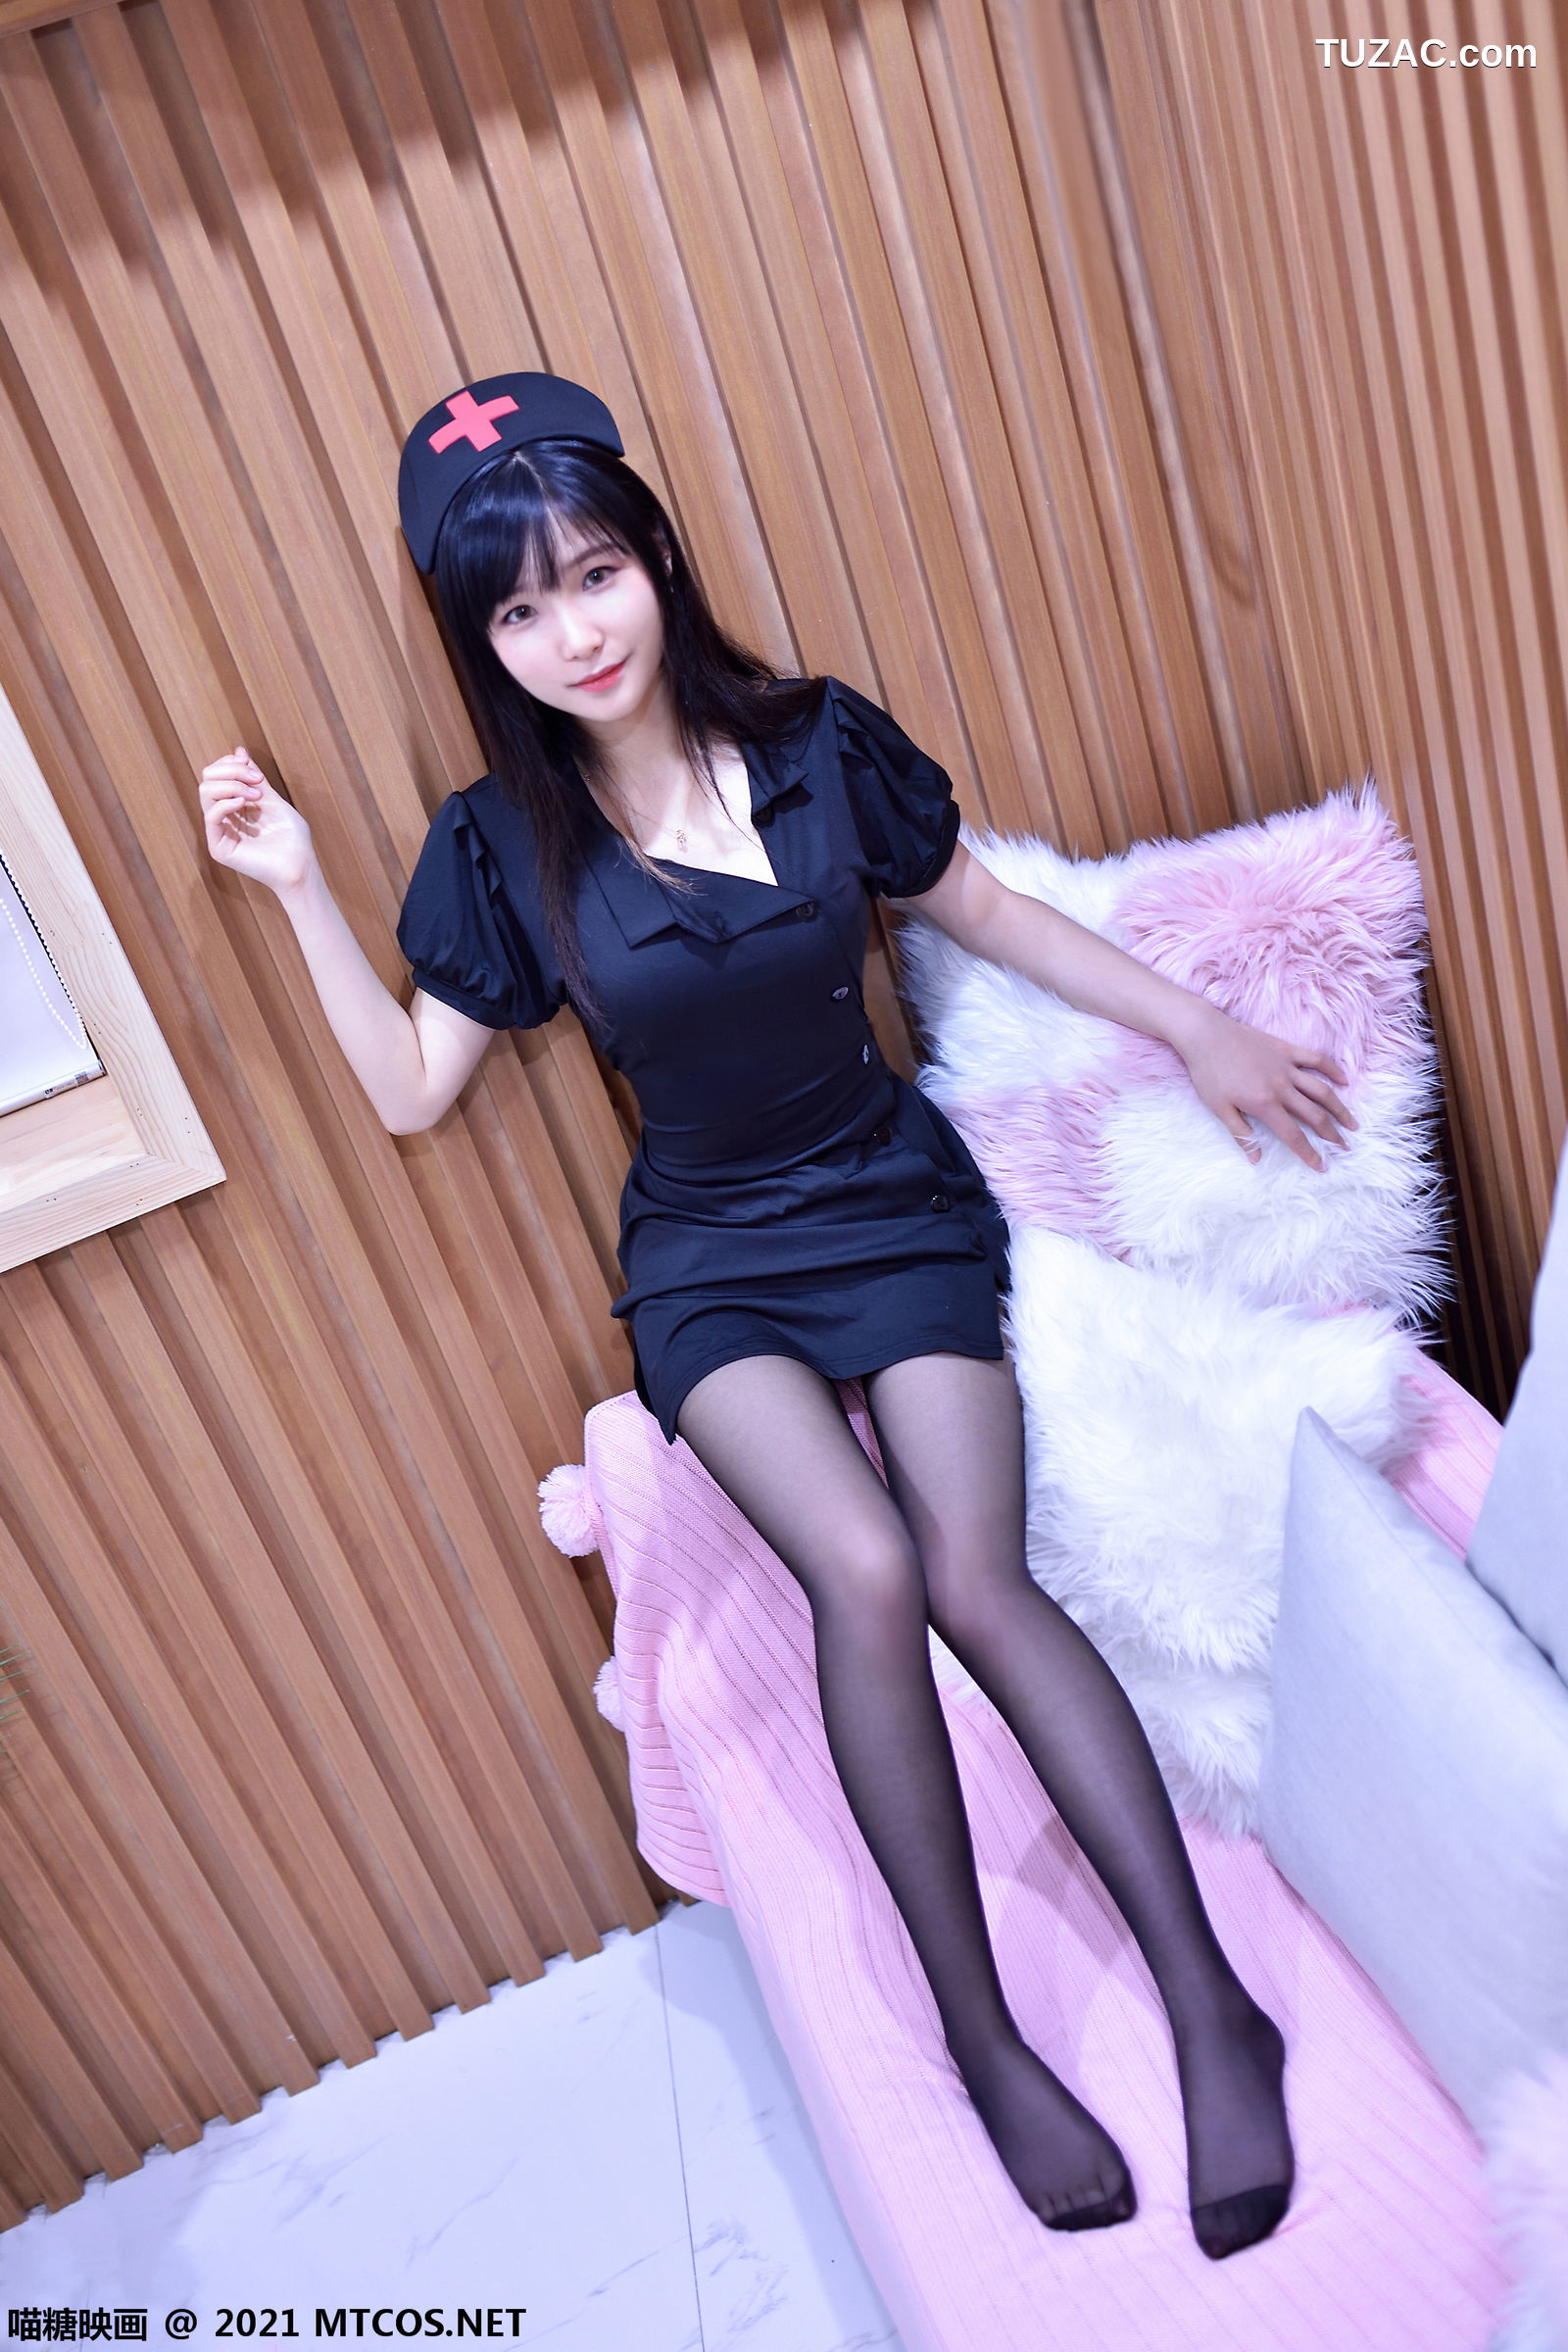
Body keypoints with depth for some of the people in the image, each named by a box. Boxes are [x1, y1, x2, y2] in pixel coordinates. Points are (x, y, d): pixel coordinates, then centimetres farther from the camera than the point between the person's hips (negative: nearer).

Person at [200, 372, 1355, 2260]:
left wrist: (1199, 1027, 7)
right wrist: (302, 893, -8)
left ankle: (1209, 2001, -4)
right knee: (865, 1571, -25)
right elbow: (410, 1092, 1)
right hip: (710, 1264, 0)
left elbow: (987, 912, 8)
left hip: (895, 1206, 1)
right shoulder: (502, 844, -4)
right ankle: (979, 2034, -5)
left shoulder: (821, 744, -4)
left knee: (975, 1574, -20)